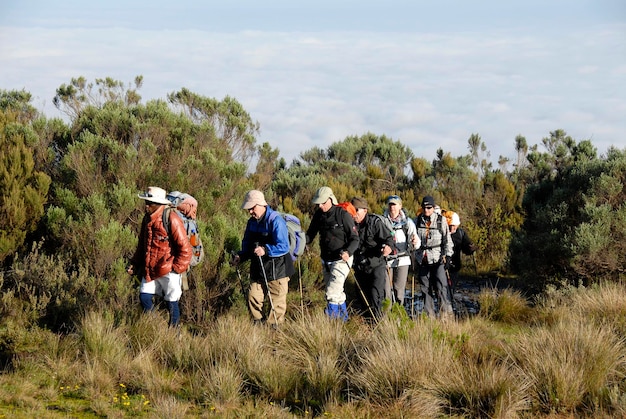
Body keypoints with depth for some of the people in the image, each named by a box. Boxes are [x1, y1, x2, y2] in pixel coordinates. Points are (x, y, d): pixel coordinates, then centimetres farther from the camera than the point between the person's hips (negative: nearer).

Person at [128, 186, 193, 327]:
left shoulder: (171, 219, -15)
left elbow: (185, 248, -14)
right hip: (150, 270, 7)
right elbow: (142, 244, 21)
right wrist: (135, 263, 12)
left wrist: (177, 268, -13)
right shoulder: (147, 219, 9)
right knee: (144, 297, 0)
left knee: (172, 303, 3)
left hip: (168, 271, -7)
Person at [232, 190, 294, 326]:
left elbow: (283, 247, -25)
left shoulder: (276, 221, -17)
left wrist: (266, 250, -38)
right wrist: (241, 256, 1)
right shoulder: (252, 222, 8)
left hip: (276, 270, -7)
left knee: (277, 302, 1)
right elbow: (247, 244, 20)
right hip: (257, 269, 7)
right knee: (253, 299, 8)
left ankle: (274, 327, 12)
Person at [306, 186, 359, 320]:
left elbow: (355, 239, -14)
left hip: (341, 259, -7)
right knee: (337, 293, 19)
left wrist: (348, 252, -32)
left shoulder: (343, 215, -18)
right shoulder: (318, 215, 1)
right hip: (326, 260, 7)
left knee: (332, 293, -15)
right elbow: (310, 235, 8)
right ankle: (343, 317, 35)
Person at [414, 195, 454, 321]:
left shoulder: (441, 221, -1)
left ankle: (446, 313, -7)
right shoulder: (418, 220, 8)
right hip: (422, 259, 4)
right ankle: (429, 316, 11)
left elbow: (447, 240, 2)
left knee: (442, 287, -12)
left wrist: (448, 256, -4)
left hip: (438, 259, -4)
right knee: (425, 289, 5)